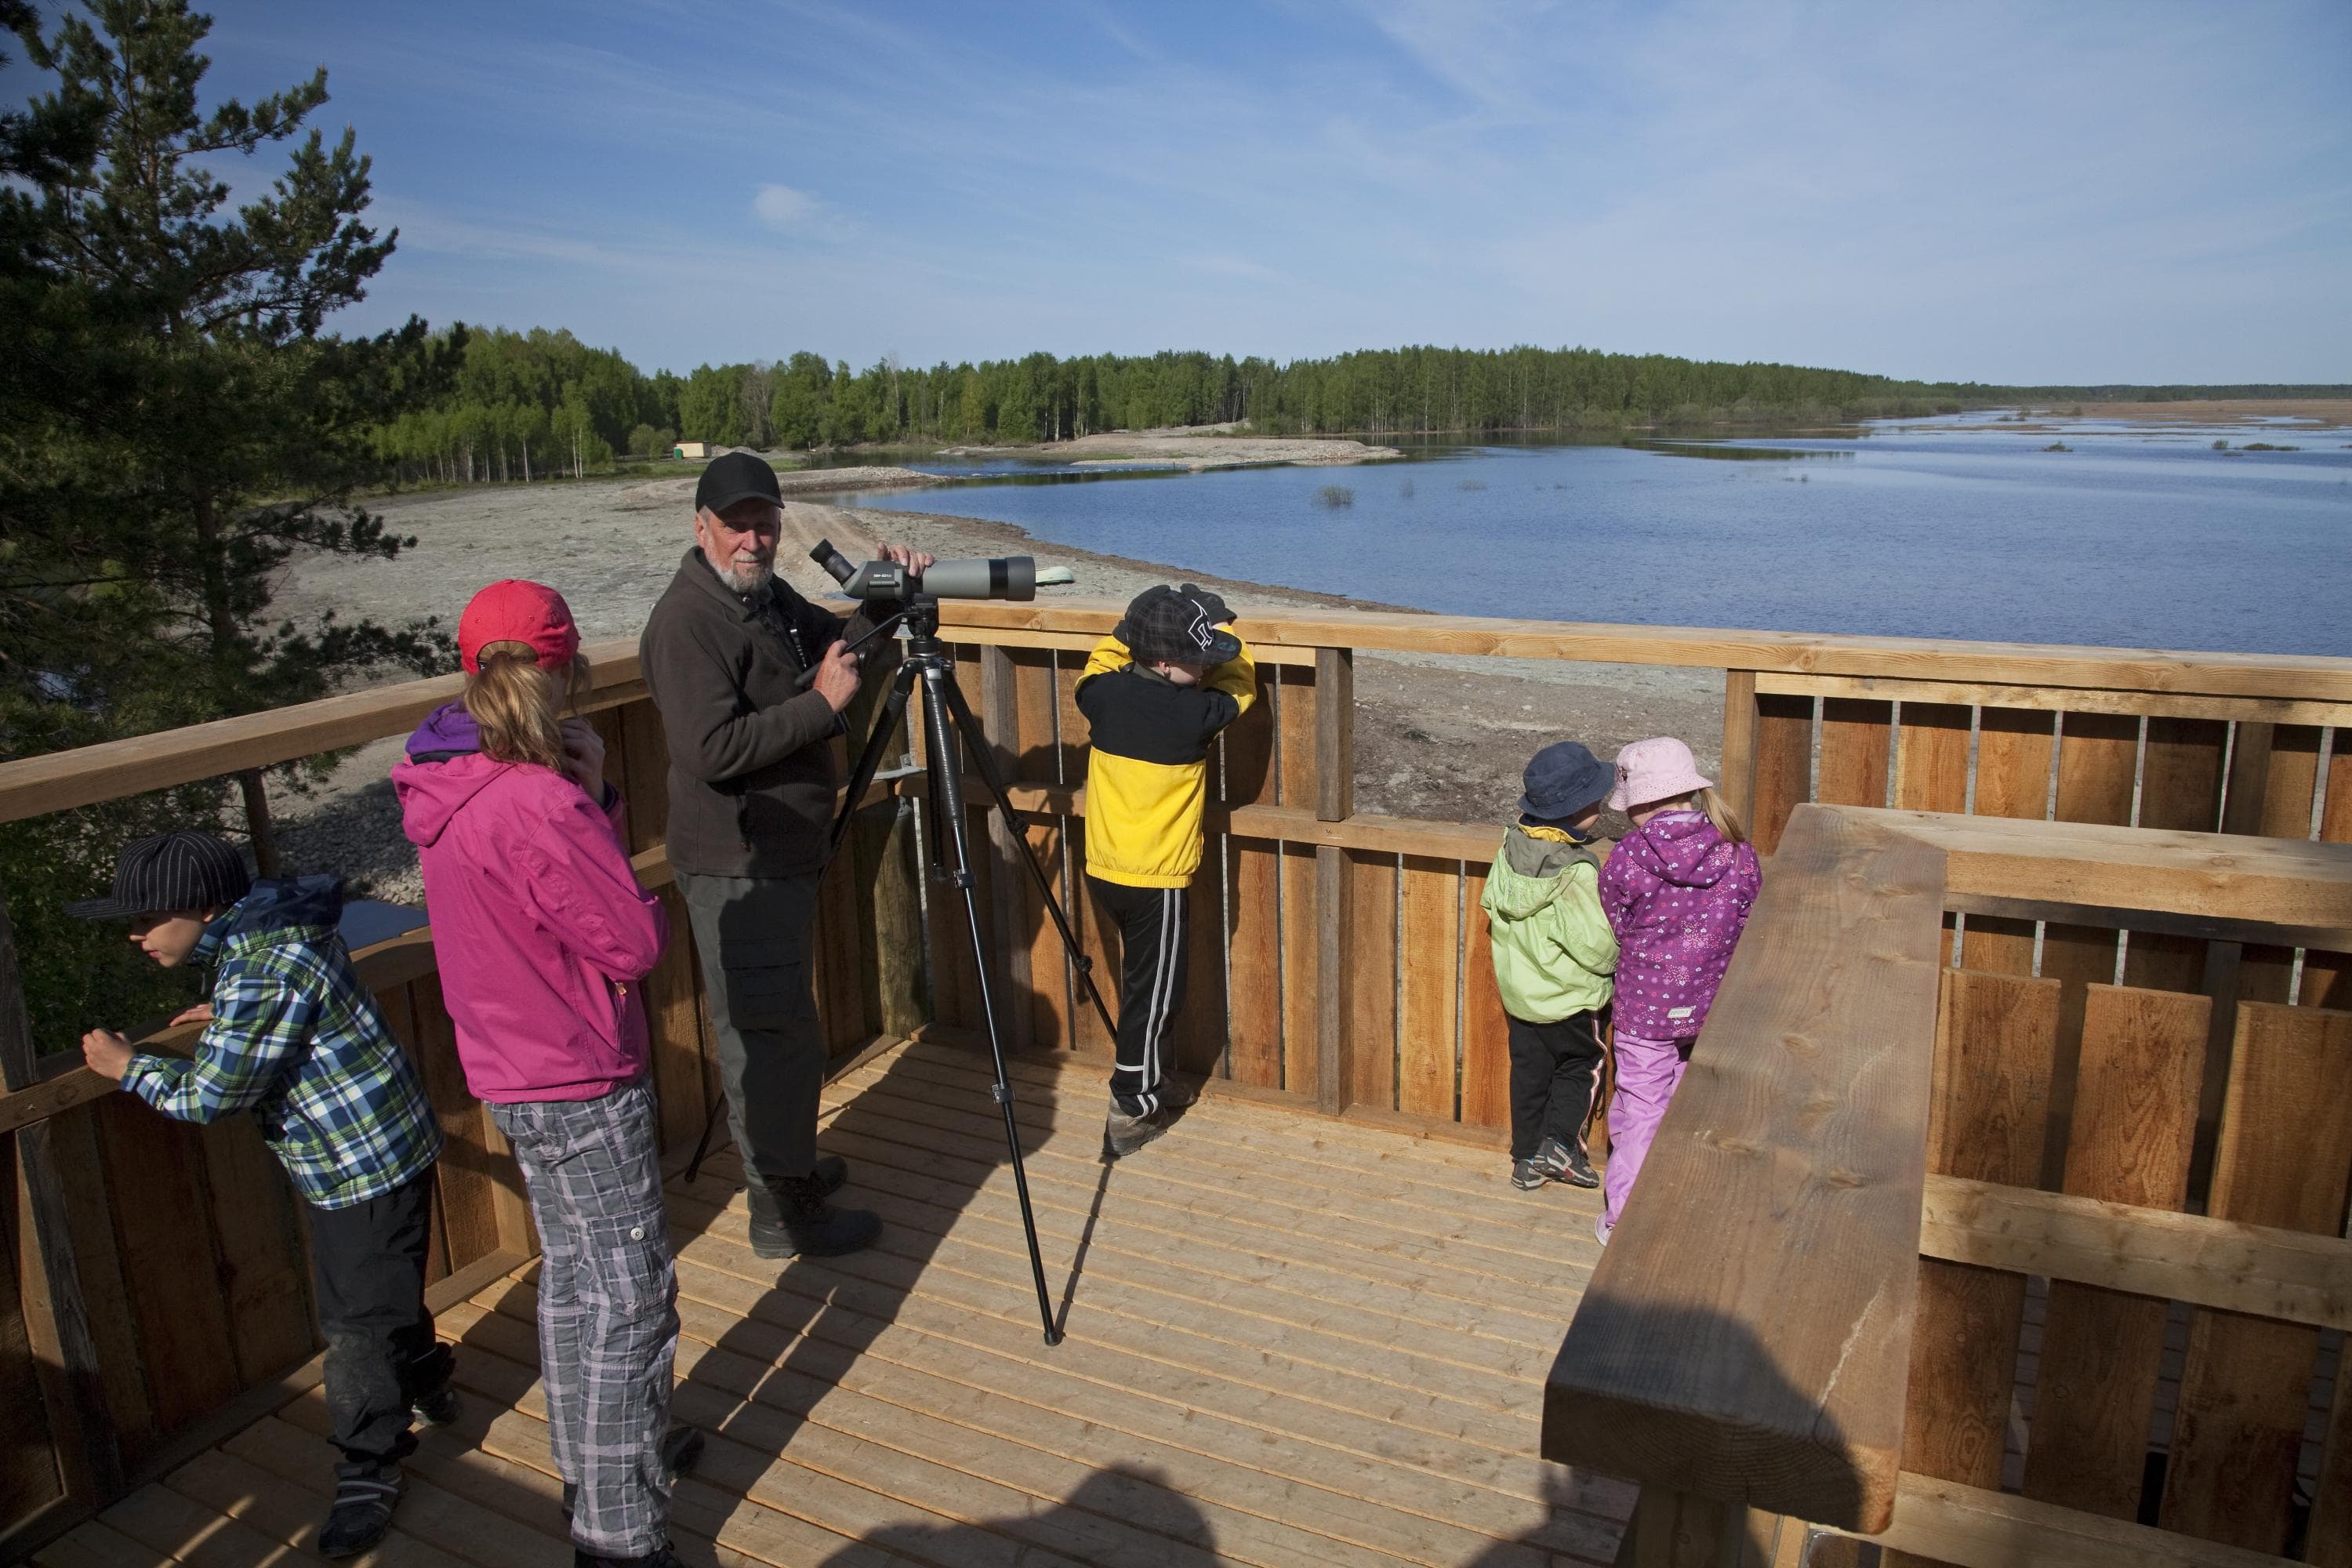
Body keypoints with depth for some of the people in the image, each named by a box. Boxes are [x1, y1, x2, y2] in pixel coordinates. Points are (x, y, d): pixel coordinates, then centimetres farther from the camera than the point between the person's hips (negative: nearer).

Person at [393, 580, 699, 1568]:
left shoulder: (452, 788, 1)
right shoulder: (540, 803, -26)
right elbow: (636, 942, -20)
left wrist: (582, 795, -3)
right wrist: (593, 794, -11)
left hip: (517, 1076, 9)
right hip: (582, 1086, -9)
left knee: (576, 1280, 24)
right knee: (627, 1301, 2)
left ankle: (595, 1466, 41)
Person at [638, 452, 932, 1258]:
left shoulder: (770, 595, 10)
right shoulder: (686, 621, -19)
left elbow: (832, 641, 25)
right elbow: (713, 748, -27)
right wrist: (823, 703, -22)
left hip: (782, 855, 10)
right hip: (736, 866, -10)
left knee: (768, 1026, 22)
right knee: (774, 1032, -2)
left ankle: (787, 1164, 38)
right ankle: (783, 1211, 12)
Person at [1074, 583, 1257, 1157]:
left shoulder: (1103, 694, -3)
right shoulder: (1192, 714, -17)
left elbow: (1101, 661, 23)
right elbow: (1241, 683, 5)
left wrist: (1132, 628, 20)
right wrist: (1221, 629, 17)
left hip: (1103, 870, 7)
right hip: (1157, 878, -6)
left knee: (1144, 979, 22)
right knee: (1153, 992, 5)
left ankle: (1150, 1077, 35)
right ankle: (1130, 1113, 10)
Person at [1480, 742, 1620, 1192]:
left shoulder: (1512, 845, -8)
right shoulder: (1576, 871, -28)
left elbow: (1490, 904, 5)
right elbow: (1596, 946, -24)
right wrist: (1616, 957, -3)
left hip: (1517, 990, 6)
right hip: (1568, 998, -6)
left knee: (1529, 1071, 17)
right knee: (1581, 1067, 17)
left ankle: (1527, 1159, 24)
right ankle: (1560, 1142, 8)